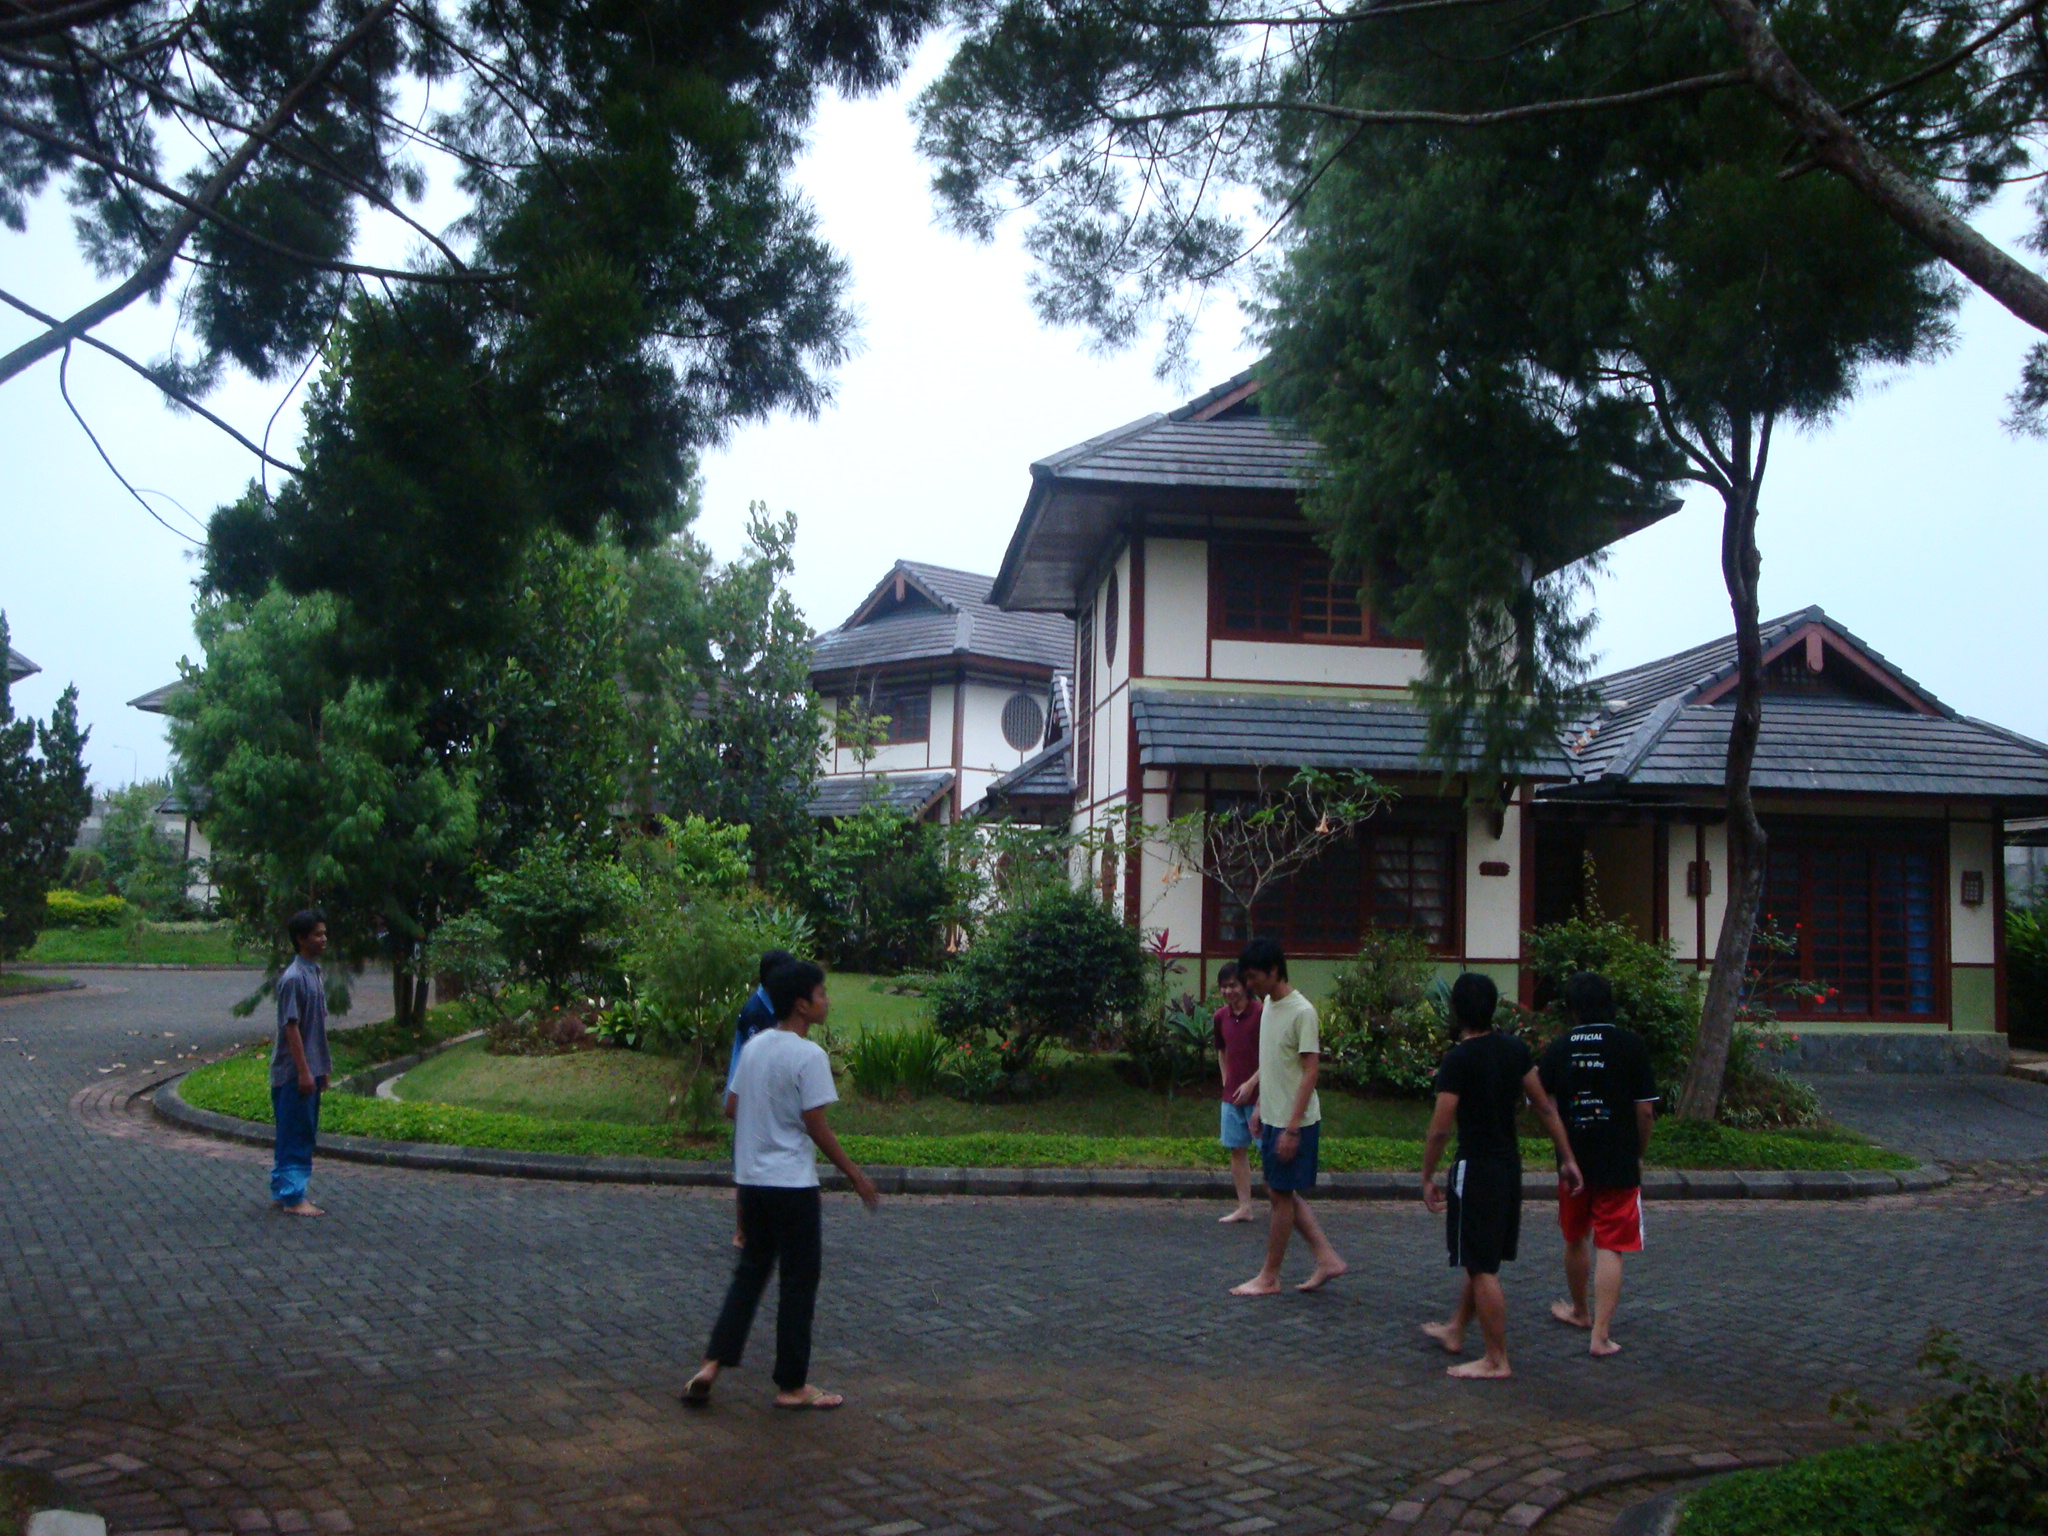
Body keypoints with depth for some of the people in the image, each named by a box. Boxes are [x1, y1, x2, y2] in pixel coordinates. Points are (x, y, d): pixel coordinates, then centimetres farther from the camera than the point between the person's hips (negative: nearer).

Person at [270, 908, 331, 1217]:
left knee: (304, 1136, 14)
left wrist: (323, 1068, 19)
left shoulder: (315, 974, 13)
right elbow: (291, 1027, -19)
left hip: (310, 1070, 9)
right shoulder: (294, 978, -17)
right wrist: (304, 1071, -20)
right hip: (294, 1072, -9)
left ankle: (282, 1192, 22)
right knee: (295, 1136, -3)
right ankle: (292, 1198, 2)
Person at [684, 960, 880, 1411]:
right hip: (792, 1184, -7)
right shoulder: (809, 1055, -16)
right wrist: (855, 1175, -7)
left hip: (750, 1179, 7)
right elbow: (817, 1127, -16)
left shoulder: (754, 1047, 6)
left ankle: (712, 1365, 9)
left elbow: (731, 1107, 11)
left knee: (750, 1271, 17)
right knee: (799, 1281, 4)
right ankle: (792, 1386, 12)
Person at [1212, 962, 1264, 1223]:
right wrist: (1227, 1081, 12)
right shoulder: (1220, 1017, 6)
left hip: (1258, 1094, -6)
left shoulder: (1261, 1013, -13)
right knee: (1237, 1150, 9)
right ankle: (1244, 1207, 17)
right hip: (1232, 1095, 6)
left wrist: (1251, 1083, -17)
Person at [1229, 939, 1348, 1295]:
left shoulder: (1302, 1012, -18)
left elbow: (1309, 1072, -20)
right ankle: (1327, 1259, 20)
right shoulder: (1268, 1005, 8)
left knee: (1282, 1195, 1)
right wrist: (1259, 1109, 18)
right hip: (1272, 1118, 9)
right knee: (1282, 1193, 13)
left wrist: (1292, 1129, -22)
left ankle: (1269, 1277, 11)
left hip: (1294, 1121, -9)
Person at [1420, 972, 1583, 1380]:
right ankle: (1456, 1331, 38)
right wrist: (1567, 1158, 11)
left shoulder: (1458, 1060, -17)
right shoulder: (1515, 1050, 3)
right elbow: (1545, 1107, 5)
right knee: (1482, 1260, 21)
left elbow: (1440, 1128, -17)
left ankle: (1497, 1360, 6)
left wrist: (1427, 1177, -7)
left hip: (1476, 1169, -8)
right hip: (1510, 1164, 8)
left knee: (1481, 1268, 1)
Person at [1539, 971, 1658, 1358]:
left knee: (1575, 1239, 21)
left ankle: (1579, 1310, 41)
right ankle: (1600, 1335, -5)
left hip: (1574, 1161, 3)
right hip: (1619, 1162, -3)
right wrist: (1640, 1153, 8)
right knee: (1611, 1248, 0)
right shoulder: (1630, 1044, -8)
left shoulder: (1559, 1048, -2)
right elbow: (1645, 1109, -7)